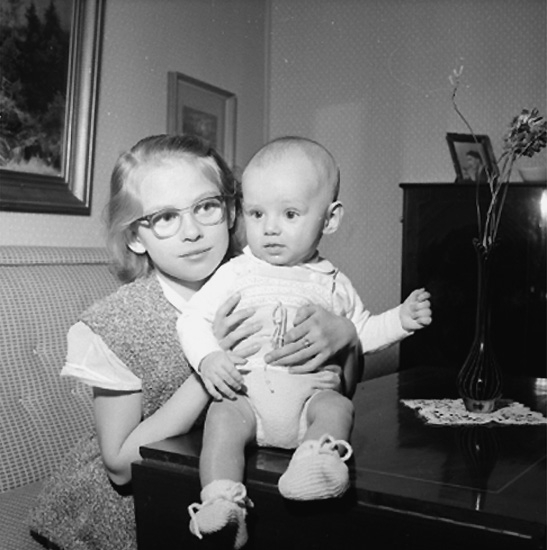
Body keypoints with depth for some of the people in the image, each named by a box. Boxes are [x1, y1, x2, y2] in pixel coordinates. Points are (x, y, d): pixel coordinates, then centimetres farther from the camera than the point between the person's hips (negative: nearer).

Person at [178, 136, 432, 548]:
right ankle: (222, 503, -33)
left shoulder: (333, 285, 14)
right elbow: (194, 320, 3)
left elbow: (361, 334, 25)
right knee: (223, 418, -29)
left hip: (311, 395, 2)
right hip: (247, 398, -1)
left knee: (337, 407, -28)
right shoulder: (236, 274, 5)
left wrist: (401, 320, 10)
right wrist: (208, 358, -17)